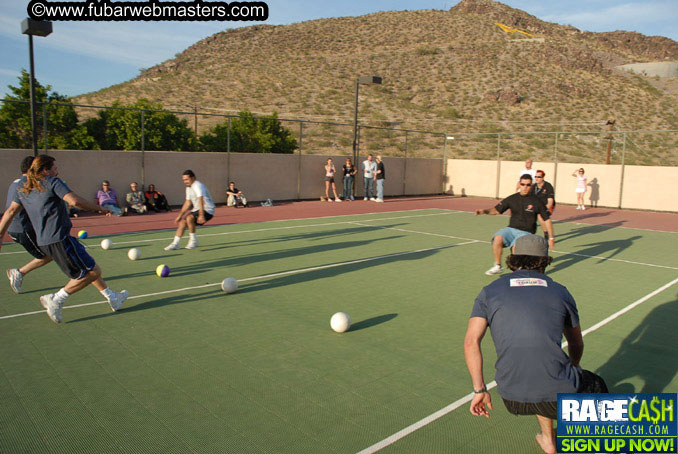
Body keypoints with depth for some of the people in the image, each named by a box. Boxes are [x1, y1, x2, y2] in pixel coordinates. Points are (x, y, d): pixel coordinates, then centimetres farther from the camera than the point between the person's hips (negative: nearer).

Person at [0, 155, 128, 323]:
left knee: (89, 267, 20)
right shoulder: (52, 182, -7)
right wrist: (98, 208, -9)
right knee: (93, 272, -4)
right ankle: (56, 300, -2)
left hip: (43, 241, 10)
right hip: (59, 239, -10)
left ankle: (112, 298, 26)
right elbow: (75, 201, -21)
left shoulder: (23, 187, 17)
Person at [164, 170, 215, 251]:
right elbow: (187, 203, 21)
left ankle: (193, 241, -14)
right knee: (183, 222, 0)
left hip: (207, 210, -10)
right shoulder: (189, 188, 14)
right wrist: (180, 216, 21)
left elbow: (200, 201, -30)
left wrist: (201, 215, -41)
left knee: (189, 218, -30)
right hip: (197, 210, 10)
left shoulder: (197, 186, -17)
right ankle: (175, 243, 6)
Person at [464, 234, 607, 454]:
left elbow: (471, 342, -5)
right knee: (596, 387, 31)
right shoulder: (560, 291, 10)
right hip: (559, 398, -1)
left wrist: (480, 389, 2)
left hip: (512, 400, 2)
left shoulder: (489, 291, 7)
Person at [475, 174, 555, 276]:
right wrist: (484, 211, -10)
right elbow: (497, 210, 10)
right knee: (497, 238, -28)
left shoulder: (536, 202, -1)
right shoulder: (512, 199, 6)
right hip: (511, 228, 3)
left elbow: (547, 219, 6)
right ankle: (497, 266, -11)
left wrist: (551, 238, 4)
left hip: (526, 232, -3)